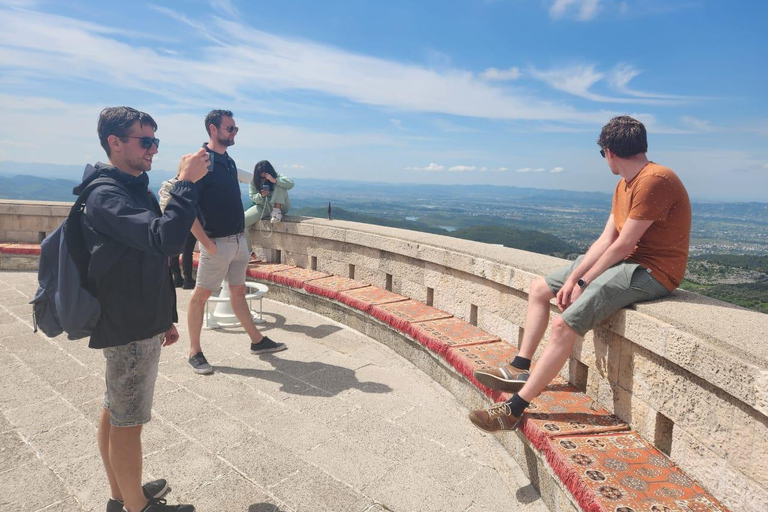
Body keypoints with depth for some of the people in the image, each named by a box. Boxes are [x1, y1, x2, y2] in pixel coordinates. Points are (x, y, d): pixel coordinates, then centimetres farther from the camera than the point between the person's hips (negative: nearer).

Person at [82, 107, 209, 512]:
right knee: (128, 422, 5)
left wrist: (165, 318, 19)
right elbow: (165, 239, -35)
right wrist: (185, 183, -25)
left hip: (140, 323, 10)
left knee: (114, 412, 20)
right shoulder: (106, 196, -18)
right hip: (129, 330, -10)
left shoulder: (136, 189, 13)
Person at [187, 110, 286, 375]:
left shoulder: (228, 161, 12)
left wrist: (241, 234, 14)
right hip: (217, 243, -8)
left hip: (238, 240, 8)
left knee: (238, 291, 16)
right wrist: (206, 242, -19)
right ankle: (195, 352, 17)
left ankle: (258, 341, 25)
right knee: (201, 294, 4)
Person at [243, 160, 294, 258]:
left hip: (280, 206, -2)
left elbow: (290, 184, -27)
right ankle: (249, 251, -7)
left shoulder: (277, 176, -10)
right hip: (262, 207, 3)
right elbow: (252, 197, -5)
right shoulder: (253, 181, -3)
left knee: (280, 184, -26)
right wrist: (261, 195, -27)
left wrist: (274, 180, -39)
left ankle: (277, 211, -27)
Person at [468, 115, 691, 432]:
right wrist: (573, 277, -5)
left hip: (651, 272, -10)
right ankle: (520, 370, 12)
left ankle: (513, 410, -14)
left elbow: (623, 245, -21)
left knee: (564, 324, -24)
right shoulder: (625, 185, 12)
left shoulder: (654, 181, -20)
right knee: (539, 288, 8)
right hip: (625, 261, 10)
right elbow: (605, 240, 6)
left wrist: (583, 283, -12)